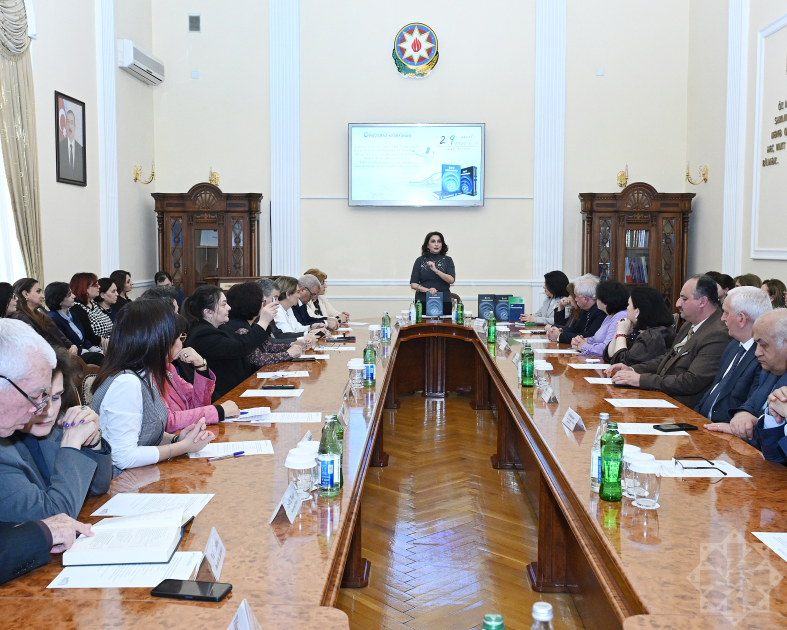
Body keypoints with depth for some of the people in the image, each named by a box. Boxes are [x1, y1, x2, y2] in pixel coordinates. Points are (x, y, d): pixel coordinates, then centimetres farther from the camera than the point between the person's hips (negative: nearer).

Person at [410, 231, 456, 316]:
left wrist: (435, 270, -16)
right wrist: (427, 290, -15)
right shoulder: (420, 260, 7)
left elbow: (452, 280, -6)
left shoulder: (447, 260, 8)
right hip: (423, 302, 0)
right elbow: (413, 284, 2)